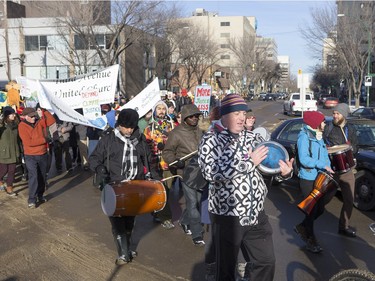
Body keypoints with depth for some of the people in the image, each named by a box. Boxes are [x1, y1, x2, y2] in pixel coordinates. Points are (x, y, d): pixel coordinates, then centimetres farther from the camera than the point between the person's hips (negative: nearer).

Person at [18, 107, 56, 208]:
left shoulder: (39, 123, 2)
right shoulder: (22, 126, -13)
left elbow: (52, 121, -3)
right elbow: (28, 142, -21)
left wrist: (45, 112, -8)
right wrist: (43, 140, -16)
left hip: (43, 154, 5)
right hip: (30, 156, -5)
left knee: (42, 176, 13)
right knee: (33, 176, -13)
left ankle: (40, 195, 27)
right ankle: (31, 200, -7)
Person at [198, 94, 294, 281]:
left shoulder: (250, 137, 9)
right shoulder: (211, 139, -8)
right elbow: (211, 172, -25)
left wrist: (283, 172, -8)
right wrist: (249, 162, -22)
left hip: (256, 213, 5)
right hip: (227, 214, -5)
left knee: (266, 261, 17)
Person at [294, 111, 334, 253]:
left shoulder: (319, 136, 12)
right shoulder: (304, 136, -15)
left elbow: (324, 155, 14)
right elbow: (304, 159, -23)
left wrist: (328, 168, -2)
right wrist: (323, 165, -24)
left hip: (320, 178, 8)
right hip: (308, 179, -8)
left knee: (320, 208, 14)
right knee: (312, 210, 1)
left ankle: (302, 227, 35)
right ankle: (311, 240, 18)